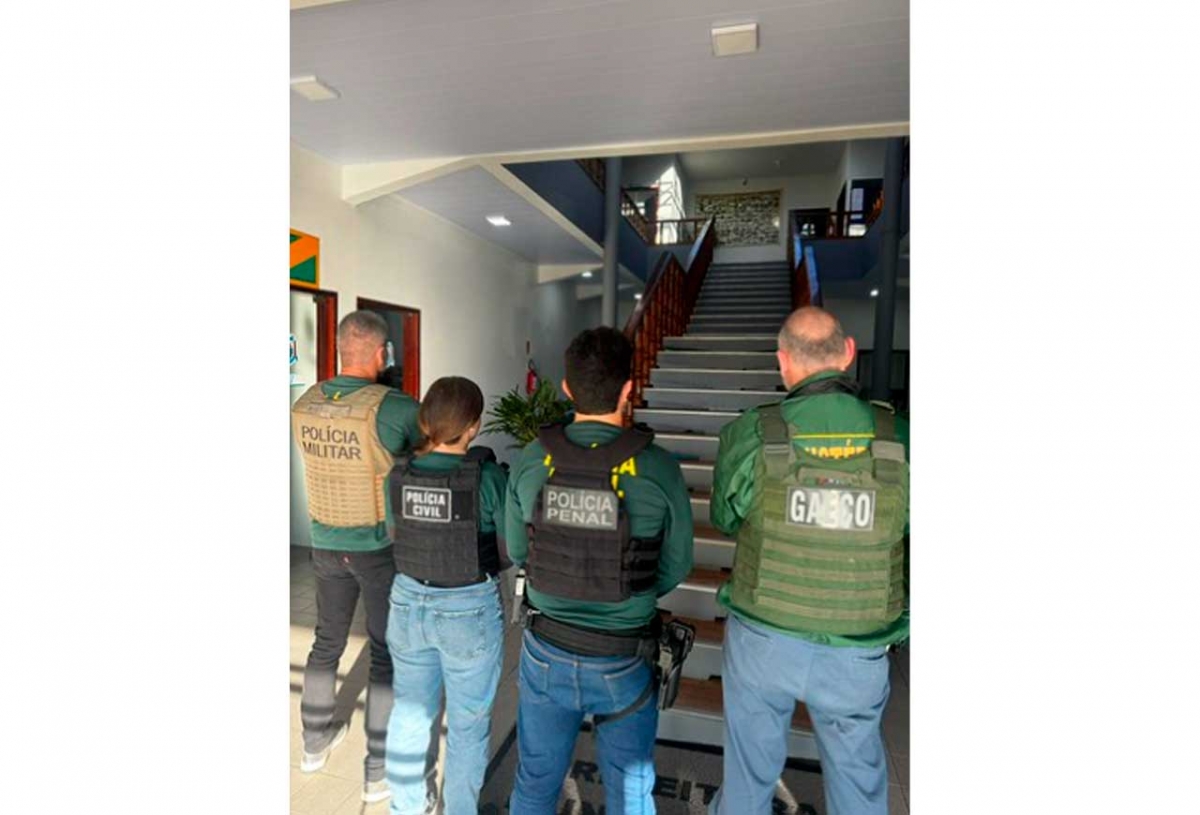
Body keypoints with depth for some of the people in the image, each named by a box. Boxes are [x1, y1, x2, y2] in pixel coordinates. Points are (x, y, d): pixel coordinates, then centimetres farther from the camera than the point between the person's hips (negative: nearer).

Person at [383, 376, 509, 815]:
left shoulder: (398, 474, -9)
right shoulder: (488, 477, -22)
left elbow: (395, 536, 5)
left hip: (408, 603, 5)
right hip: (470, 611, -4)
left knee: (411, 710, 25)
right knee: (468, 724, 16)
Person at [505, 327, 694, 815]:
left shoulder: (531, 462, -13)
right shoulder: (657, 469, -20)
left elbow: (518, 552, -1)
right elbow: (676, 565, -8)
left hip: (546, 652, 2)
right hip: (622, 661, -2)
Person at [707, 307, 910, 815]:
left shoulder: (750, 436, -19)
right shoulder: (898, 439, -15)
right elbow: (902, 526, 2)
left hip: (763, 640, -1)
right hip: (855, 656, 1)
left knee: (749, 772, 24)